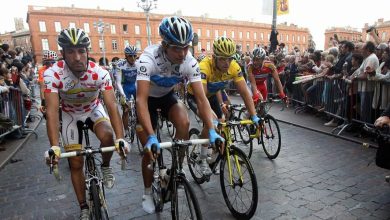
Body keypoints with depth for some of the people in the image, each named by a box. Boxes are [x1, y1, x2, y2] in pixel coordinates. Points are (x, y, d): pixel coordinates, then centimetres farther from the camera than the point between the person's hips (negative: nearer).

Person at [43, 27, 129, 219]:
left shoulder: (100, 73, -29)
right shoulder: (53, 74, -30)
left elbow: (112, 106, -35)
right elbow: (52, 110, -35)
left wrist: (120, 139, -47)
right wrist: (54, 147, -46)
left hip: (93, 109, 0)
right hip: (70, 114, 0)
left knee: (107, 136, -32)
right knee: (75, 163, -1)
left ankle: (105, 166, 3)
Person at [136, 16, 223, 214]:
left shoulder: (190, 62, -25)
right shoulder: (149, 58, -35)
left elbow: (201, 98, -26)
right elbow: (141, 100, -42)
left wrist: (211, 130, -38)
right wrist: (151, 137, -52)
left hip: (167, 96, 3)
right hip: (147, 98, -2)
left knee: (184, 123, -28)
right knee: (150, 149, -5)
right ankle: (147, 192, 20)